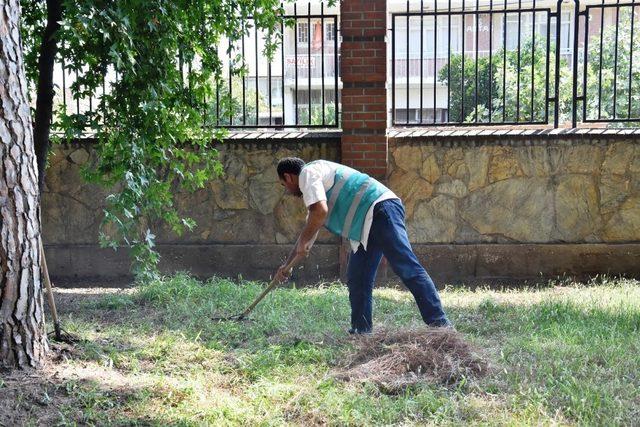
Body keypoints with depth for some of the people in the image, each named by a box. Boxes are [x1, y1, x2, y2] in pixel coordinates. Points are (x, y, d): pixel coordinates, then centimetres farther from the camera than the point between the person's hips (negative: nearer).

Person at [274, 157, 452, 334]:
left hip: (380, 209, -11)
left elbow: (320, 211, -16)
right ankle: (361, 332, 14)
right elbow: (310, 230, 40)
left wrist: (302, 242, 0)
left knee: (408, 268, -19)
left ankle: (439, 323, -26)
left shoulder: (307, 172, 2)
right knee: (358, 281, 11)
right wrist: (287, 265, 44)